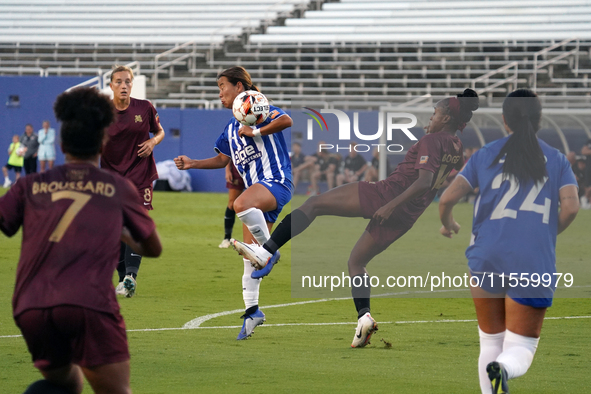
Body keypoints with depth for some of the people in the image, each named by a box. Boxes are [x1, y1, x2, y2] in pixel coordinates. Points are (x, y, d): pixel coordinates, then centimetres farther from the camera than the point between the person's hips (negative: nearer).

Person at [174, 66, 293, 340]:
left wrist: (256, 132, -18)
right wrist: (192, 164, 20)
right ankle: (252, 310, 11)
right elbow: (222, 160, 31)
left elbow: (286, 120, -21)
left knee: (242, 205, -39)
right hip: (257, 191, 9)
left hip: (276, 181, -9)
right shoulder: (231, 127, 20)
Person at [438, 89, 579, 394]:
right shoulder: (556, 160, 8)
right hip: (535, 265, -1)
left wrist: (448, 224, 23)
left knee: (490, 341, 18)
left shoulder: (485, 155, 8)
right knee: (521, 348, 2)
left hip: (487, 259, 1)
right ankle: (502, 369, -33)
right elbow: (570, 207, -5)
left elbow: (447, 199, 1)